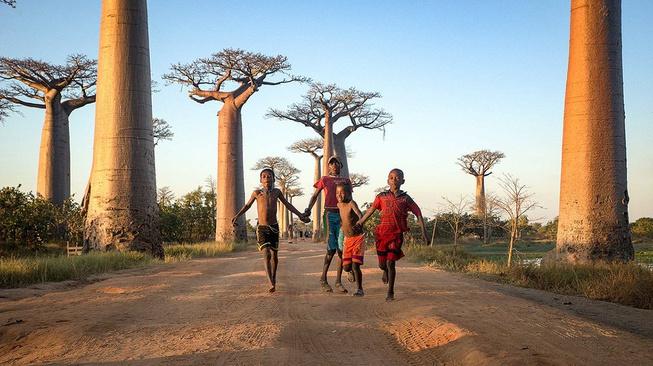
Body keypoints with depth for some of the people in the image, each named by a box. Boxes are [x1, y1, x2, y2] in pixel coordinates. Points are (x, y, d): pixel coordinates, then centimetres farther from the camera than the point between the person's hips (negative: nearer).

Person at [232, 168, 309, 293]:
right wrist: (237, 216, 7)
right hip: (262, 228, -2)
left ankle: (273, 278, 34)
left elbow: (288, 205, 15)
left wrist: (300, 215, 14)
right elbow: (247, 205, 15)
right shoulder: (257, 193, -1)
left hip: (274, 227, 2)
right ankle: (271, 284, -20)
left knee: (274, 254, 12)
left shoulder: (276, 192, 4)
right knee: (266, 254, -17)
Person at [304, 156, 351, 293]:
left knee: (342, 249, -2)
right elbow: (315, 195, 11)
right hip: (330, 215, -3)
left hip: (342, 215, 3)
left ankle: (338, 281, 5)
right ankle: (323, 279, 4)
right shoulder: (324, 179, 8)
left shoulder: (346, 180, 15)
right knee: (331, 248, -9)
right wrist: (308, 209, -3)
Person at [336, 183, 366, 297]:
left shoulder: (351, 203, -16)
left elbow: (360, 215, -32)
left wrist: (358, 224, -46)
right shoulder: (339, 205, 4)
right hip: (347, 239, 6)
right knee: (346, 267, 5)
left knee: (355, 265, -12)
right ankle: (351, 271, 40)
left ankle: (359, 289, 2)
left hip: (358, 238, -6)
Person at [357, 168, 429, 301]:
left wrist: (423, 232, -1)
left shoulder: (405, 199, 1)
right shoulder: (382, 197, 3)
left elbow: (418, 214, 4)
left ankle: (390, 292, 2)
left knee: (390, 262, -10)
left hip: (397, 234, -2)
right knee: (382, 263, 8)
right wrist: (359, 223, 19)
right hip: (382, 233, 2)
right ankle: (386, 271, 46)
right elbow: (371, 210, 15)